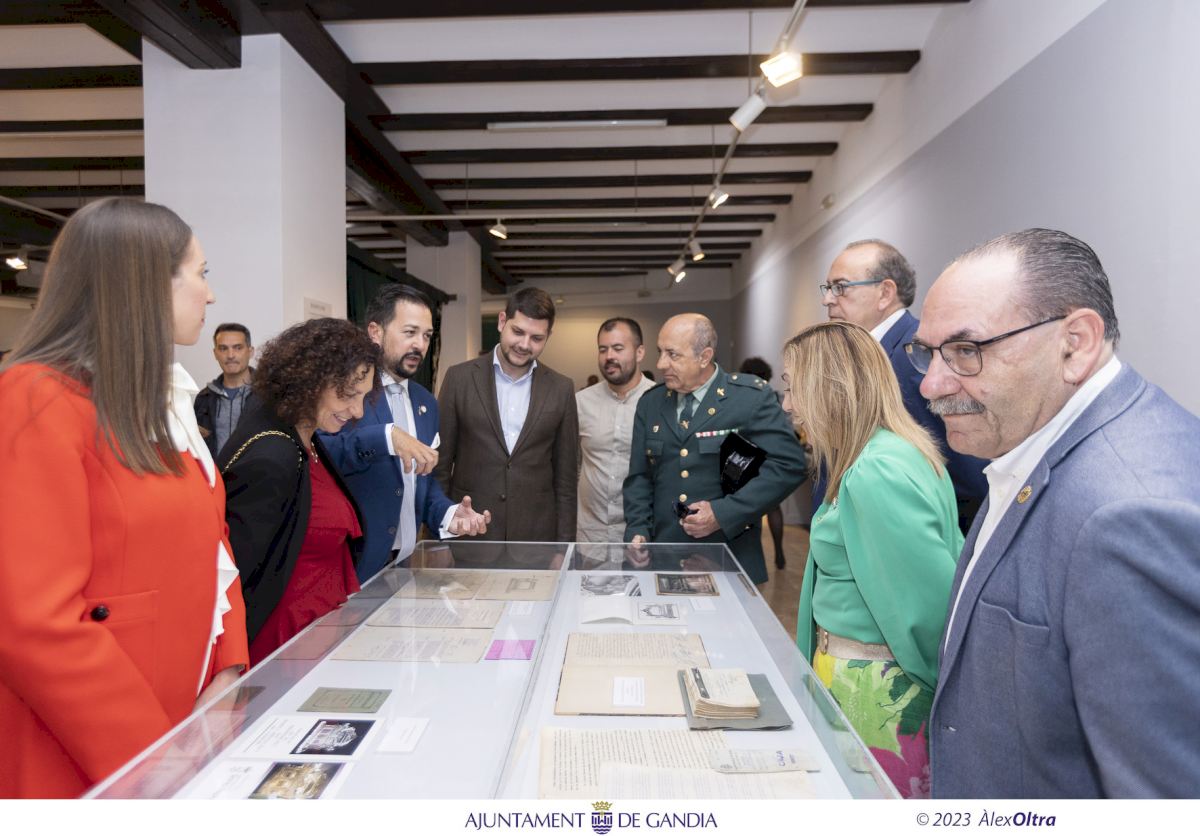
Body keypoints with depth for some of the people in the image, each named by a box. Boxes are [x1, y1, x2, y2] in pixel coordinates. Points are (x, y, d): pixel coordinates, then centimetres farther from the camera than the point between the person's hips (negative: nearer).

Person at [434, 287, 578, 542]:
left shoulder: (561, 389, 0)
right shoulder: (459, 378, -3)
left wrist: (564, 543, 2)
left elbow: (566, 475, 4)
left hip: (536, 534, 1)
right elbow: (440, 463, 1)